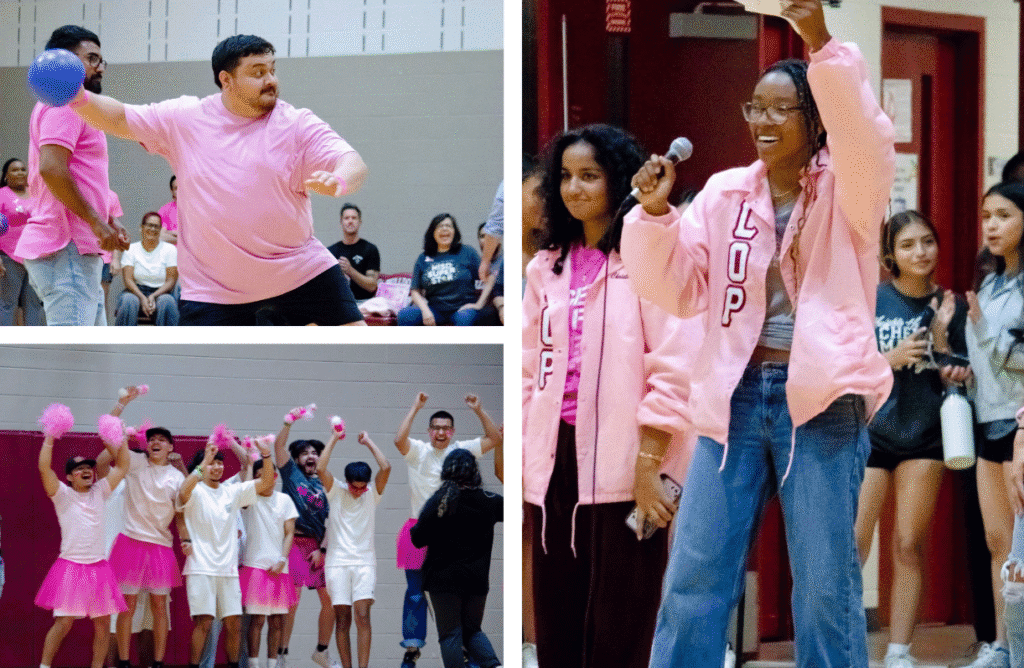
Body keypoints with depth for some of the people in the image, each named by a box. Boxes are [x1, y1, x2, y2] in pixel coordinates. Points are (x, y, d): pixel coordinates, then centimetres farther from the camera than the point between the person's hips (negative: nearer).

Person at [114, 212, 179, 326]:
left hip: (161, 293, 0)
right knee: (128, 301, -34)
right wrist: (142, 298, -20)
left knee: (167, 302, -35)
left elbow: (171, 280, 0)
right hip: (136, 291, 0)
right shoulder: (131, 249, 9)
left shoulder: (170, 249, 8)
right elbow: (128, 280, -1)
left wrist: (154, 296, -17)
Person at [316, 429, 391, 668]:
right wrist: (334, 438, -3)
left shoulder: (372, 494, 7)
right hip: (337, 563, 0)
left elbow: (385, 467, -6)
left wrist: (369, 442, 4)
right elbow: (321, 469, -10)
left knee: (362, 615, -13)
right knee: (343, 618, -1)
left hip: (364, 563, 0)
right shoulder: (336, 492, 6)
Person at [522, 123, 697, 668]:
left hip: (622, 465, -5)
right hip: (555, 461, 6)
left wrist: (648, 469, -14)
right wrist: (517, 463, 11)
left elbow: (673, 370, -9)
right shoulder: (546, 267, 15)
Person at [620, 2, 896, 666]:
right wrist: (655, 214, -10)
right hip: (736, 393, 4)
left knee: (826, 584, 0)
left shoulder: (847, 189, -1)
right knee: (694, 576, 4)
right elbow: (678, 289, 7)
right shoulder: (725, 192, 10)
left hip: (822, 397, -4)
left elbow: (865, 137, -23)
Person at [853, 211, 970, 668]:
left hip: (923, 436, 2)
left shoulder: (949, 305, 3)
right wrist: (891, 358, -18)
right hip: (870, 431, -2)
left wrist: (941, 336, -13)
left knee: (909, 548, 3)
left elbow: (956, 381, 3)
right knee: (853, 545, -7)